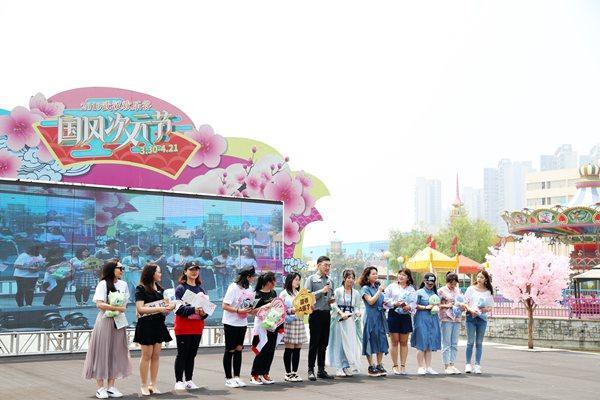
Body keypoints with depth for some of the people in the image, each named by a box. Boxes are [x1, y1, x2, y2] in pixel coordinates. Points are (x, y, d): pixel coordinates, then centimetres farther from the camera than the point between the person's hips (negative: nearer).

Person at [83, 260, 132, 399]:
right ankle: (100, 387, 4)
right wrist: (116, 308, -18)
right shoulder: (103, 284, -8)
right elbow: (99, 304, -18)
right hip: (105, 321, -5)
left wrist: (122, 310, -1)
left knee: (116, 352, 6)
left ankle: (111, 386, 12)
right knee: (102, 352, -2)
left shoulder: (123, 284, 9)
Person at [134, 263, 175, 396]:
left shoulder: (159, 288, 12)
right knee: (147, 355, -1)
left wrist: (169, 307, -3)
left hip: (159, 324, 6)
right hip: (146, 324, -6)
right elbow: (140, 309, -17)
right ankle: (144, 386, 7)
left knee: (156, 356, 7)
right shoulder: (141, 289, -8)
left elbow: (164, 304, 21)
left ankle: (153, 385, 14)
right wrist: (159, 309, -22)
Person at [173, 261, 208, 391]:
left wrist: (204, 313, -12)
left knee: (192, 354, 11)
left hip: (197, 326, 5)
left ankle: (189, 380, 19)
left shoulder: (201, 289, 11)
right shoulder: (180, 288, -6)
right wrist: (193, 309, -29)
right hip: (183, 326, -5)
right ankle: (179, 381, 8)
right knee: (182, 354, 1)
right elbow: (179, 308, -16)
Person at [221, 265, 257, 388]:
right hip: (231, 323, -6)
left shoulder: (249, 290, 5)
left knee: (239, 349, 7)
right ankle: (228, 378, 10)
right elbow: (225, 306, -16)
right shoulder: (233, 287, -14)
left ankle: (236, 377, 13)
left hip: (242, 323, 6)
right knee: (230, 350, 2)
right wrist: (239, 311, -24)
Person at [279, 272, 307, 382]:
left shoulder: (299, 293, 17)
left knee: (297, 349, 5)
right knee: (289, 349, -2)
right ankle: (288, 374, 5)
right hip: (289, 322, -6)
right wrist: (291, 311, -17)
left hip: (300, 322, 6)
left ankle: (295, 373, 12)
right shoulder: (284, 293, -1)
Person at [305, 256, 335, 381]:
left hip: (327, 313, 6)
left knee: (324, 343, 9)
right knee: (314, 343, -3)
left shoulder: (330, 281, 16)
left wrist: (332, 299, 4)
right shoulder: (311, 279, -2)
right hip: (316, 314, -6)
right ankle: (311, 370, 3)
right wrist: (322, 291, -15)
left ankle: (321, 370, 15)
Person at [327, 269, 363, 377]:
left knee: (350, 343, -3)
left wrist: (358, 312, -14)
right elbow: (334, 305, -4)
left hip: (351, 320, 3)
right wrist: (341, 313, -17)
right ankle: (339, 368, 4)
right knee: (339, 343, -1)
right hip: (339, 319, -3)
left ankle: (347, 366, 4)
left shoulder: (356, 293, 10)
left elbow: (357, 307, 7)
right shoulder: (338, 291, 0)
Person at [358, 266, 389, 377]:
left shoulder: (378, 286, 15)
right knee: (371, 341, -1)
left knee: (381, 340, 4)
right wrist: (379, 291, -14)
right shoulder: (365, 288, -3)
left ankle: (379, 365, 12)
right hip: (371, 317, -6)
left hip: (380, 317, 6)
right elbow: (371, 301, -15)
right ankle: (371, 367, 5)